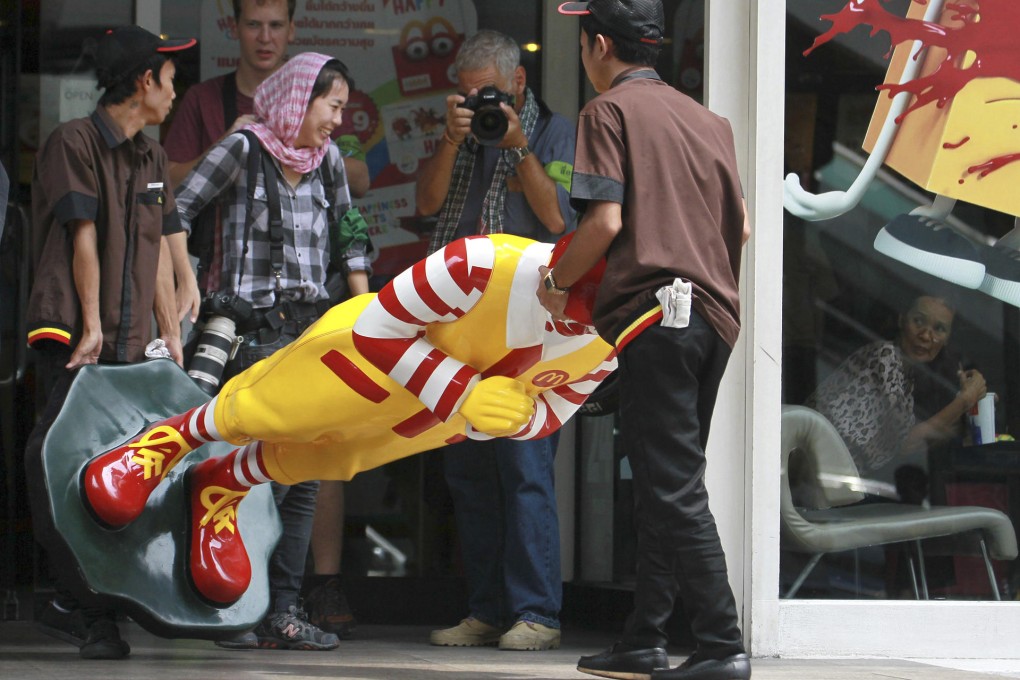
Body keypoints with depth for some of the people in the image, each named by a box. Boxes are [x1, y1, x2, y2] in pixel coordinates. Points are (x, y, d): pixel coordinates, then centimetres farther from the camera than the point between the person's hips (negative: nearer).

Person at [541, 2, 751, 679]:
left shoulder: (609, 110, -1)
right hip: (713, 314, 7)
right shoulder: (708, 120, 19)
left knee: (673, 488, -8)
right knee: (667, 484, 13)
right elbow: (742, 227, 16)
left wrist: (558, 281, 3)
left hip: (654, 311, -7)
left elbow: (606, 220, -11)